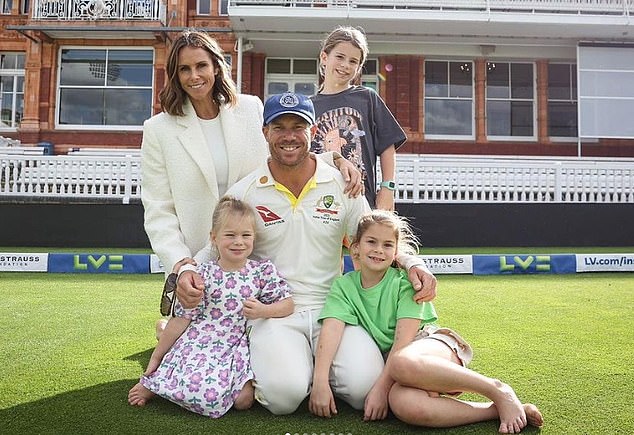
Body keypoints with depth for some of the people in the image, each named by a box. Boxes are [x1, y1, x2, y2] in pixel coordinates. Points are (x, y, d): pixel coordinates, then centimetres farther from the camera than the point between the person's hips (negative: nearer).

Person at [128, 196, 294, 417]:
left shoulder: (263, 270, 2)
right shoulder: (204, 274, -2)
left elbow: (288, 305, 4)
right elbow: (182, 318, 2)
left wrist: (263, 311, -16)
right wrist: (156, 357, 6)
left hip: (237, 347, 3)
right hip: (200, 343, -3)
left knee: (244, 400, -20)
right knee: (207, 396, -28)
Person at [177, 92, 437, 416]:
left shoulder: (343, 186, 4)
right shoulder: (243, 193, 2)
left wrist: (412, 264, -9)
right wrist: (187, 270, -11)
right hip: (272, 312, -1)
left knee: (365, 387, -22)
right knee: (283, 394, -28)